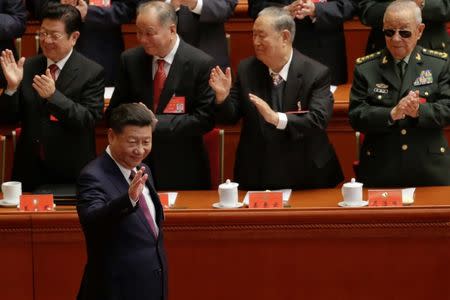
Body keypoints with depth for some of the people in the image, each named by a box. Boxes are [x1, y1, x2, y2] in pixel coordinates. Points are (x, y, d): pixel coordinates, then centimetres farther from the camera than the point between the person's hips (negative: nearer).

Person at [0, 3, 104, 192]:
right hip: (30, 169, 3)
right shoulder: (27, 67, 3)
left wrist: (54, 96, -28)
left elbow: (90, 120, -16)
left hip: (71, 171, -3)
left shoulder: (92, 73, -8)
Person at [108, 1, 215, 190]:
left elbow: (205, 119, -12)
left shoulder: (201, 64, -9)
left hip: (181, 170, -3)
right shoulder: (130, 60, 2)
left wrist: (156, 123, -19)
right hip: (136, 163, 3)